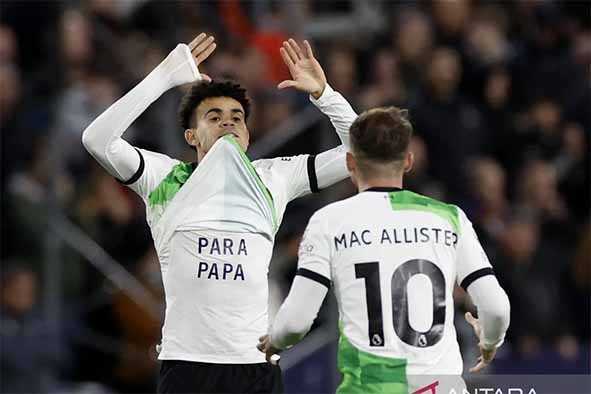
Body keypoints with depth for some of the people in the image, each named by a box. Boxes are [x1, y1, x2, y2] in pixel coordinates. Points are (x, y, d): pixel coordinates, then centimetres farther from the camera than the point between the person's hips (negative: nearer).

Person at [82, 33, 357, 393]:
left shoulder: (272, 178, 15)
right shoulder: (164, 178, 8)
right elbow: (98, 140, -6)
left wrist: (322, 93, 3)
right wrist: (165, 77, -7)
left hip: (258, 365, 2)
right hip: (187, 363, -2)